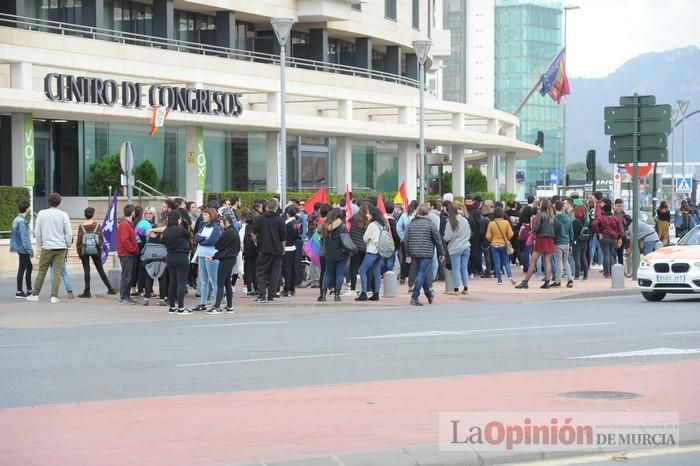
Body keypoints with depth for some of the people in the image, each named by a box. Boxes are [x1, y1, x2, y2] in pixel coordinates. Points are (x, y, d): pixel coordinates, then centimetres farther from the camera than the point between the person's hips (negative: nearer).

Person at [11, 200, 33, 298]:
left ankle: (29, 290, 21)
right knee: (22, 269, -3)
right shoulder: (22, 221, -18)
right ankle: (19, 291, 1)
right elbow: (24, 237, -21)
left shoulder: (16, 220, 12)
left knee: (29, 268, 16)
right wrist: (30, 250, -17)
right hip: (23, 248, -10)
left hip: (19, 248, 10)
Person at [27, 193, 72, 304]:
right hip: (61, 247, -1)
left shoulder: (41, 214, -1)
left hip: (47, 247, 1)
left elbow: (37, 232, 2)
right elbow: (69, 233, -3)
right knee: (57, 272, 2)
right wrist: (68, 245, 11)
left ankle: (35, 294, 14)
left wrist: (40, 244, 15)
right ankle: (54, 296, -2)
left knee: (42, 271, 10)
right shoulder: (63, 215, -4)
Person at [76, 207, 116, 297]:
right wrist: (100, 248, 11)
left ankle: (87, 291, 1)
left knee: (86, 270, 4)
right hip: (95, 250, 1)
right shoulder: (97, 225, -3)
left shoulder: (81, 226, -5)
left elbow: (79, 240, -6)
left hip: (84, 250, -1)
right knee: (100, 270, 11)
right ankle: (110, 288, 12)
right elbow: (101, 239, -2)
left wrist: (79, 252, 2)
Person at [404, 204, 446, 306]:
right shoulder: (430, 224, -6)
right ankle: (414, 297, -14)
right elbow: (438, 240, -4)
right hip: (426, 253, -5)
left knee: (421, 274, 18)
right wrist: (441, 253, 6)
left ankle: (429, 295, 31)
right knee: (421, 274, -6)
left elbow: (406, 240, 9)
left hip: (414, 253, 5)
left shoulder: (411, 224, 8)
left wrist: (408, 254, 16)